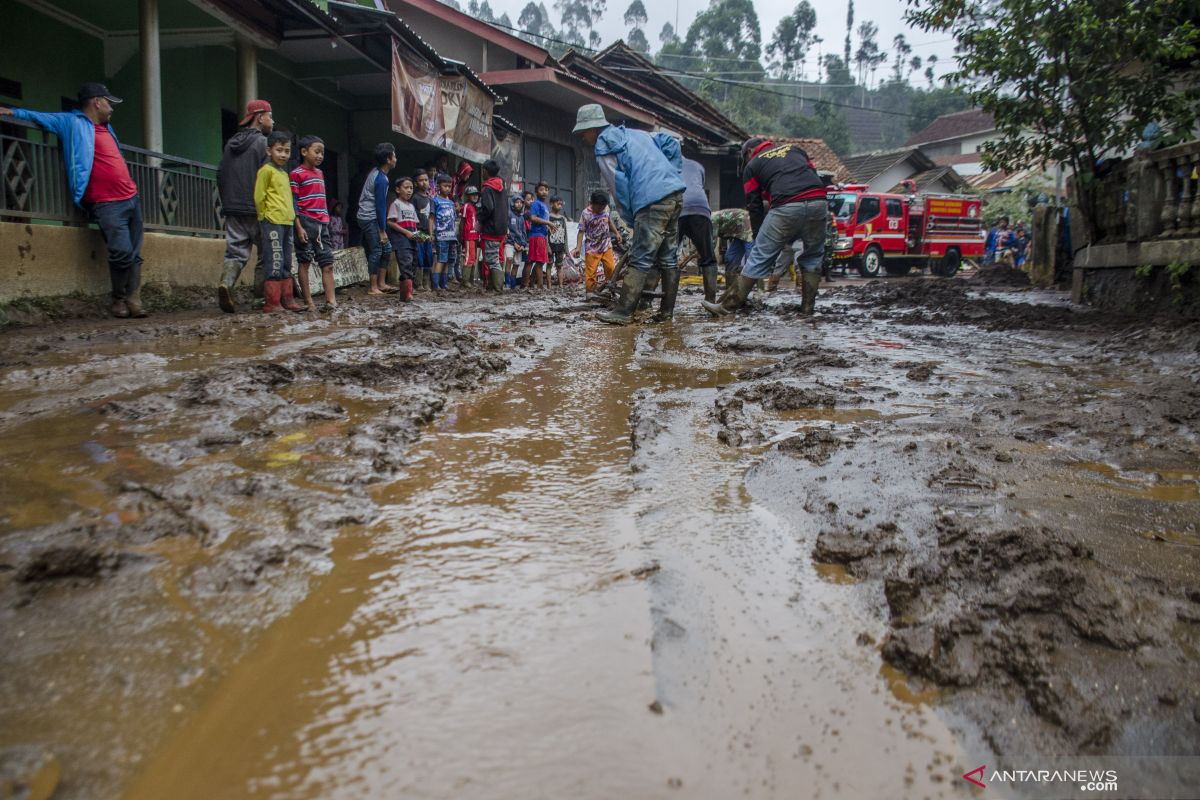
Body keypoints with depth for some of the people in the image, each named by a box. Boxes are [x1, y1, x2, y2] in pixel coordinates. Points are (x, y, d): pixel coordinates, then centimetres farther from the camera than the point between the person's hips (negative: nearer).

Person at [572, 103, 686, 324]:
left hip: (652, 201, -8)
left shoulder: (604, 150, 0)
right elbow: (671, 143, 22)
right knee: (669, 258, 11)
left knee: (640, 261, -8)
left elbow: (620, 190, -4)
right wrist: (672, 176, 19)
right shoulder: (636, 134, 25)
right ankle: (666, 311, 15)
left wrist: (632, 220, 6)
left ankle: (623, 312, -7)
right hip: (675, 193, 8)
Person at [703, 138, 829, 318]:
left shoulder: (753, 165, 21)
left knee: (759, 257, 3)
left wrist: (759, 237, 22)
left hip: (787, 207, -3)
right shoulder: (794, 148, 32)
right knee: (813, 256, 20)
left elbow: (754, 206, 17)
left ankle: (728, 306, 7)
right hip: (818, 202, 3)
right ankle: (808, 306, 18)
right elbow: (814, 174, 24)